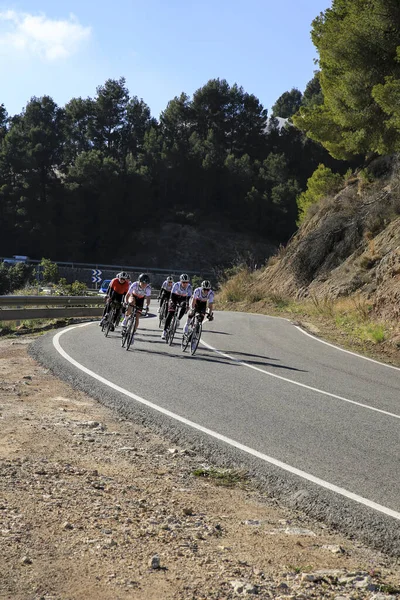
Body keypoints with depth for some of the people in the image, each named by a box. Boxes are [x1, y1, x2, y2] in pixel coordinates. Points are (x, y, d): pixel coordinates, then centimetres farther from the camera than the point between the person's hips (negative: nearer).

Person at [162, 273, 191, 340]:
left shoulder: (189, 287, -27)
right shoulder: (176, 285, -31)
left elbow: (189, 297, -31)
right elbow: (172, 295, -34)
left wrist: (187, 305, -46)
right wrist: (174, 303, -47)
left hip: (183, 298, 2)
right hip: (175, 297, -2)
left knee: (184, 307, -28)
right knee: (170, 314, -12)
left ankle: (178, 319, 0)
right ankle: (164, 331, -11)